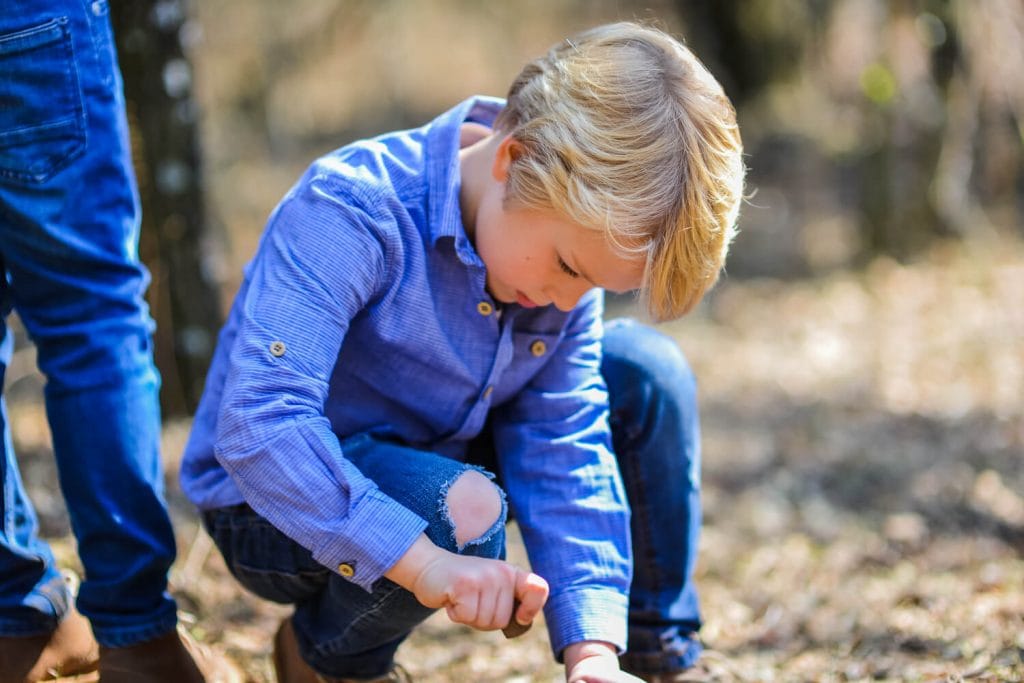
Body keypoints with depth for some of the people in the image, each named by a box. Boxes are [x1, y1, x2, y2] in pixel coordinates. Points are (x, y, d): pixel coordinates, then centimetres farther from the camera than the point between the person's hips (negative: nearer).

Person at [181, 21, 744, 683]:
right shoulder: (349, 211, -31)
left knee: (648, 371, -7)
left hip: (435, 463, 6)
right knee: (460, 511, -37)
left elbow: (562, 447, -13)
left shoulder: (570, 231, -11)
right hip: (280, 505, -6)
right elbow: (257, 421, -40)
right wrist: (424, 560, -48)